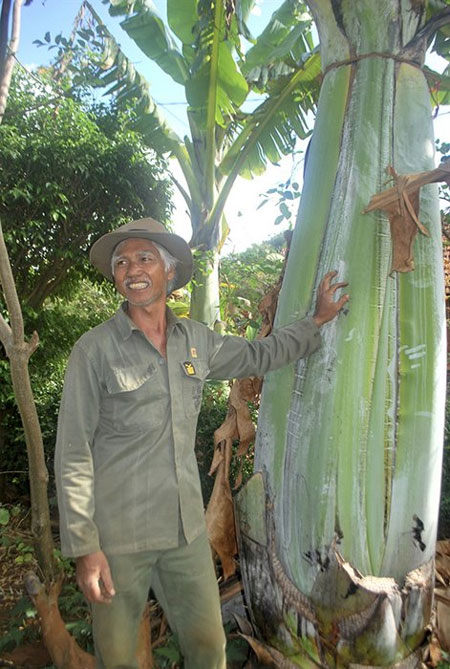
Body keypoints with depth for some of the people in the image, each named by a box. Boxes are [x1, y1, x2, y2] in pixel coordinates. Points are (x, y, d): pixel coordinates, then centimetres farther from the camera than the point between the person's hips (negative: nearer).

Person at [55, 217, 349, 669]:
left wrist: (317, 320, 23)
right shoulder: (95, 349, -11)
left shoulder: (197, 340, 3)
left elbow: (257, 356, 18)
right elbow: (73, 455, -10)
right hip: (118, 534, -3)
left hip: (186, 529, 4)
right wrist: (84, 548, -11)